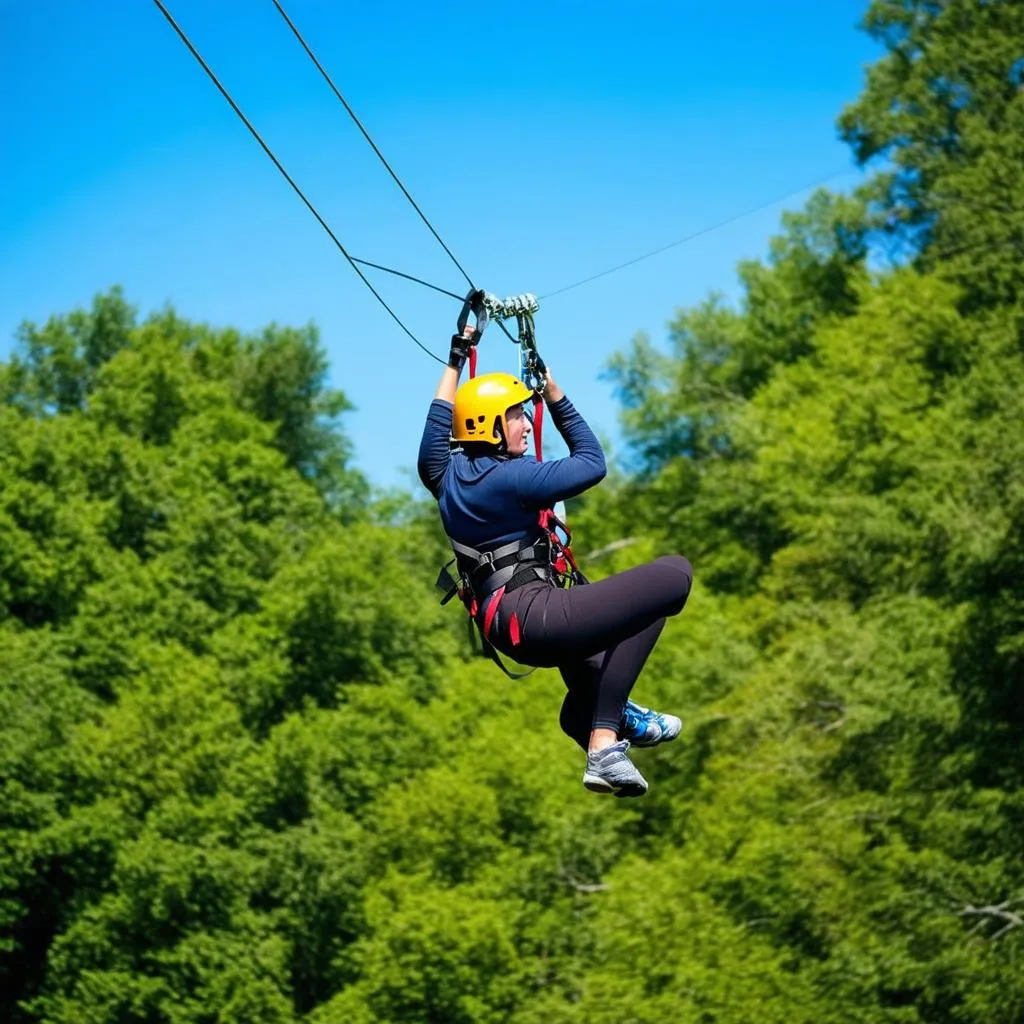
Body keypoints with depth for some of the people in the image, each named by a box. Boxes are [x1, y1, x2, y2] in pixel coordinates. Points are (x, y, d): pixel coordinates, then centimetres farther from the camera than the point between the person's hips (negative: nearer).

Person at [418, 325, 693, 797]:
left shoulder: (447, 474, 9)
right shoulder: (513, 478, -13)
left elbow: (438, 420, 27)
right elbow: (592, 463, -5)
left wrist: (456, 360, 36)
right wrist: (553, 391, 1)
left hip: (505, 628, 10)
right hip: (534, 615, -10)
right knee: (675, 573, -15)